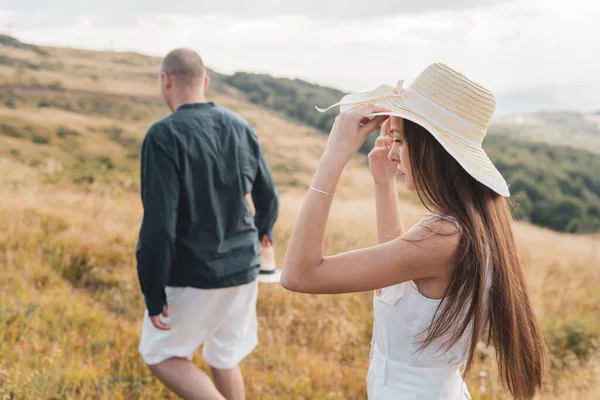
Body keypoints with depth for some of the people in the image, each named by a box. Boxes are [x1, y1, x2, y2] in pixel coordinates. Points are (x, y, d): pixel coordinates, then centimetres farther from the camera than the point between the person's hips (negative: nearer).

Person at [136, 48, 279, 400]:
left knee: (161, 355, 14)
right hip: (242, 268, 6)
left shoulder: (164, 136, -17)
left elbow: (159, 222, -22)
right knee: (226, 360, 19)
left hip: (192, 275, -5)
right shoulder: (240, 127, 1)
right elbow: (268, 196, 10)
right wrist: (264, 229, 32)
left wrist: (153, 295, -12)